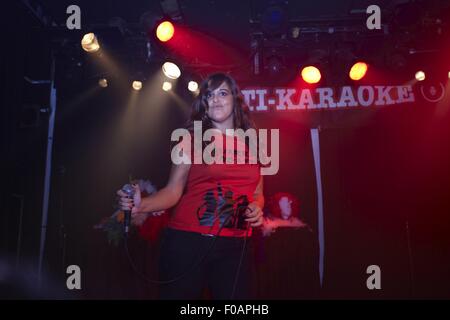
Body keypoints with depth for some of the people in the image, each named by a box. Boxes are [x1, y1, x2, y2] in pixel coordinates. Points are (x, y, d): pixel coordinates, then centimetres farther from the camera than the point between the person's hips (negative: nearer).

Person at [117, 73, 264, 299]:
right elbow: (174, 191, -4)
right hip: (187, 241, -3)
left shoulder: (251, 144, 12)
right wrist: (141, 205, -21)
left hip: (234, 247, 3)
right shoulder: (192, 138, 2)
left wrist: (257, 209, -1)